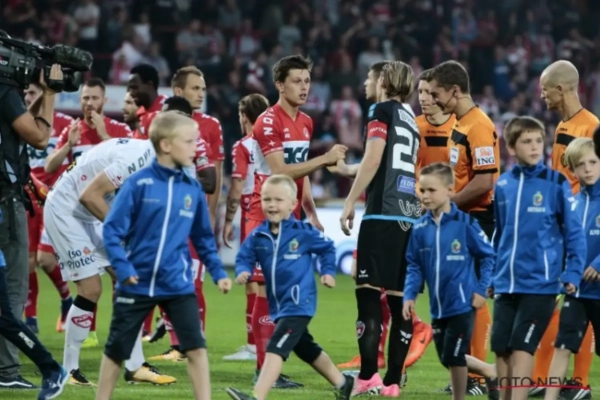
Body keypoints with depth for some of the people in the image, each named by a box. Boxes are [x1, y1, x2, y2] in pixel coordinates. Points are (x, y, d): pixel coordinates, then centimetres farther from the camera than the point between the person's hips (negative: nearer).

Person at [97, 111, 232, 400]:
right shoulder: (138, 184, -11)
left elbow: (203, 238, 13)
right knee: (117, 349, 9)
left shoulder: (193, 189, 3)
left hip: (178, 285, 3)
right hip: (137, 284, -3)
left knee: (196, 346, -7)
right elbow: (112, 229, -10)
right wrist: (123, 268, -19)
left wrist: (218, 272, 6)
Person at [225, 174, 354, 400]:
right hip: (278, 305, 7)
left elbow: (327, 248, 7)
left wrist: (327, 272, 0)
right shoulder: (258, 236, -1)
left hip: (298, 303, -7)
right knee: (305, 349, 24)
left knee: (276, 347, -20)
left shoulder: (303, 233, -9)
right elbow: (244, 258, 5)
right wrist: (243, 272, -15)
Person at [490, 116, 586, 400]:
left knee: (521, 347, -9)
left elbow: (574, 232, -3)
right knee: (501, 349, 7)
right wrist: (493, 274, 18)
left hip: (540, 283, -5)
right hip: (505, 283, 5)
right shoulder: (503, 184, 7)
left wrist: (573, 273, -11)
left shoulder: (556, 183, -5)